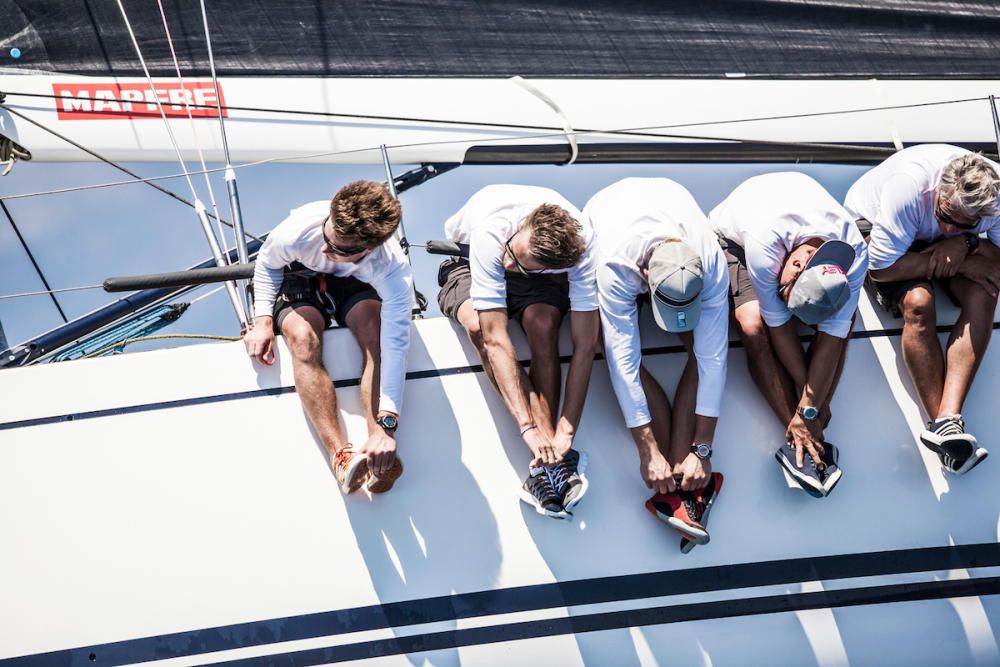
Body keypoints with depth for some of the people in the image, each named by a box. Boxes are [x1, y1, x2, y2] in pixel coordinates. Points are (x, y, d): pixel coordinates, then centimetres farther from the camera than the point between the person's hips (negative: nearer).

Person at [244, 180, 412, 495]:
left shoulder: (394, 271, -38)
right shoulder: (298, 232, -36)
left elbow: (395, 344, -42)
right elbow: (267, 263, -11)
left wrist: (386, 424, -50)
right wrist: (263, 321, -22)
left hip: (355, 284, 0)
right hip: (299, 278, 0)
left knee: (377, 331, -32)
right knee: (304, 338, -31)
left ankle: (379, 455, -38)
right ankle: (340, 454, -39)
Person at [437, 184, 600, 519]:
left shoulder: (582, 247, -36)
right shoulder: (489, 234, -42)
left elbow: (585, 346, -35)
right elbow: (495, 339, -44)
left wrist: (566, 431, -41)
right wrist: (529, 427, -49)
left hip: (542, 276, 1)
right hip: (467, 259, -1)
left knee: (542, 323, -33)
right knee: (480, 326, -33)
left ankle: (545, 460, -32)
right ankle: (547, 458, -32)